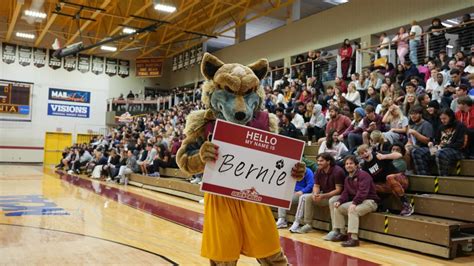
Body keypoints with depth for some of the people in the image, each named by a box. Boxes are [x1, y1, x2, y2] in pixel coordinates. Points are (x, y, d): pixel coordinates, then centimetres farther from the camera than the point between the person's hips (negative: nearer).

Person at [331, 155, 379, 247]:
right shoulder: (347, 178, 15)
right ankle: (342, 233, 6)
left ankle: (354, 238, -34)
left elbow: (362, 191, -25)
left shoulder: (363, 175, -13)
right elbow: (345, 193, 10)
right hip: (356, 201, 9)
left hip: (369, 201, -9)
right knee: (338, 208, -2)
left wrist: (354, 203, -35)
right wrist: (339, 201, -10)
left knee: (352, 210, -34)